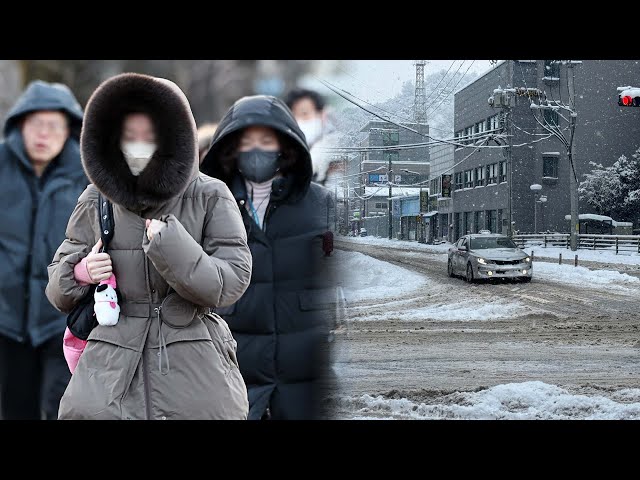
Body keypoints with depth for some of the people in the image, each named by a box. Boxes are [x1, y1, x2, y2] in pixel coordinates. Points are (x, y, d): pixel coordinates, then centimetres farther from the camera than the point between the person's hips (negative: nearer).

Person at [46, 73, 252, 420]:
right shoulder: (95, 200, 5)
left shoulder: (210, 197, -3)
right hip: (112, 366, 2)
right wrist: (81, 272, -8)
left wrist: (169, 245, -19)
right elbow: (58, 284, 14)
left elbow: (231, 283, -9)